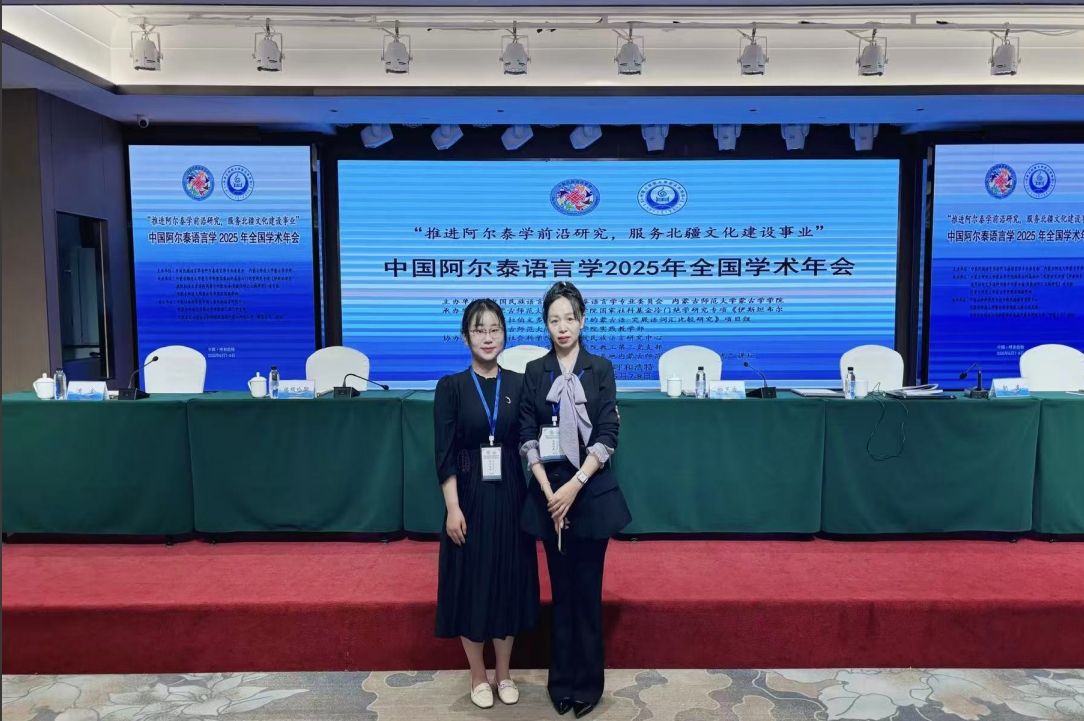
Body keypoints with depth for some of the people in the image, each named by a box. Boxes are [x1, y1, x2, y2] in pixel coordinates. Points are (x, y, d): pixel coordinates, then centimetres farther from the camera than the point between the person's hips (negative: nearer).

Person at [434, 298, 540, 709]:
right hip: (469, 497, -2)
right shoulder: (451, 387, -5)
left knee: (509, 580, 10)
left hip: (510, 496, 2)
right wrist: (453, 508, -13)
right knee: (472, 582, 7)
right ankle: (478, 676, 25)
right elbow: (445, 454, -8)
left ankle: (504, 674, 27)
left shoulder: (518, 385, 2)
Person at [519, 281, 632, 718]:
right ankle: (561, 681, 24)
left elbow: (607, 436, -6)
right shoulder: (534, 372, 3)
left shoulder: (600, 369, -1)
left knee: (588, 589, 6)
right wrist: (549, 490, -11)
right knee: (561, 589, 10)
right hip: (548, 492, 1)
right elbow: (527, 437, -1)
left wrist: (575, 485, -15)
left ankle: (588, 683, 22)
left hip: (592, 491, -1)